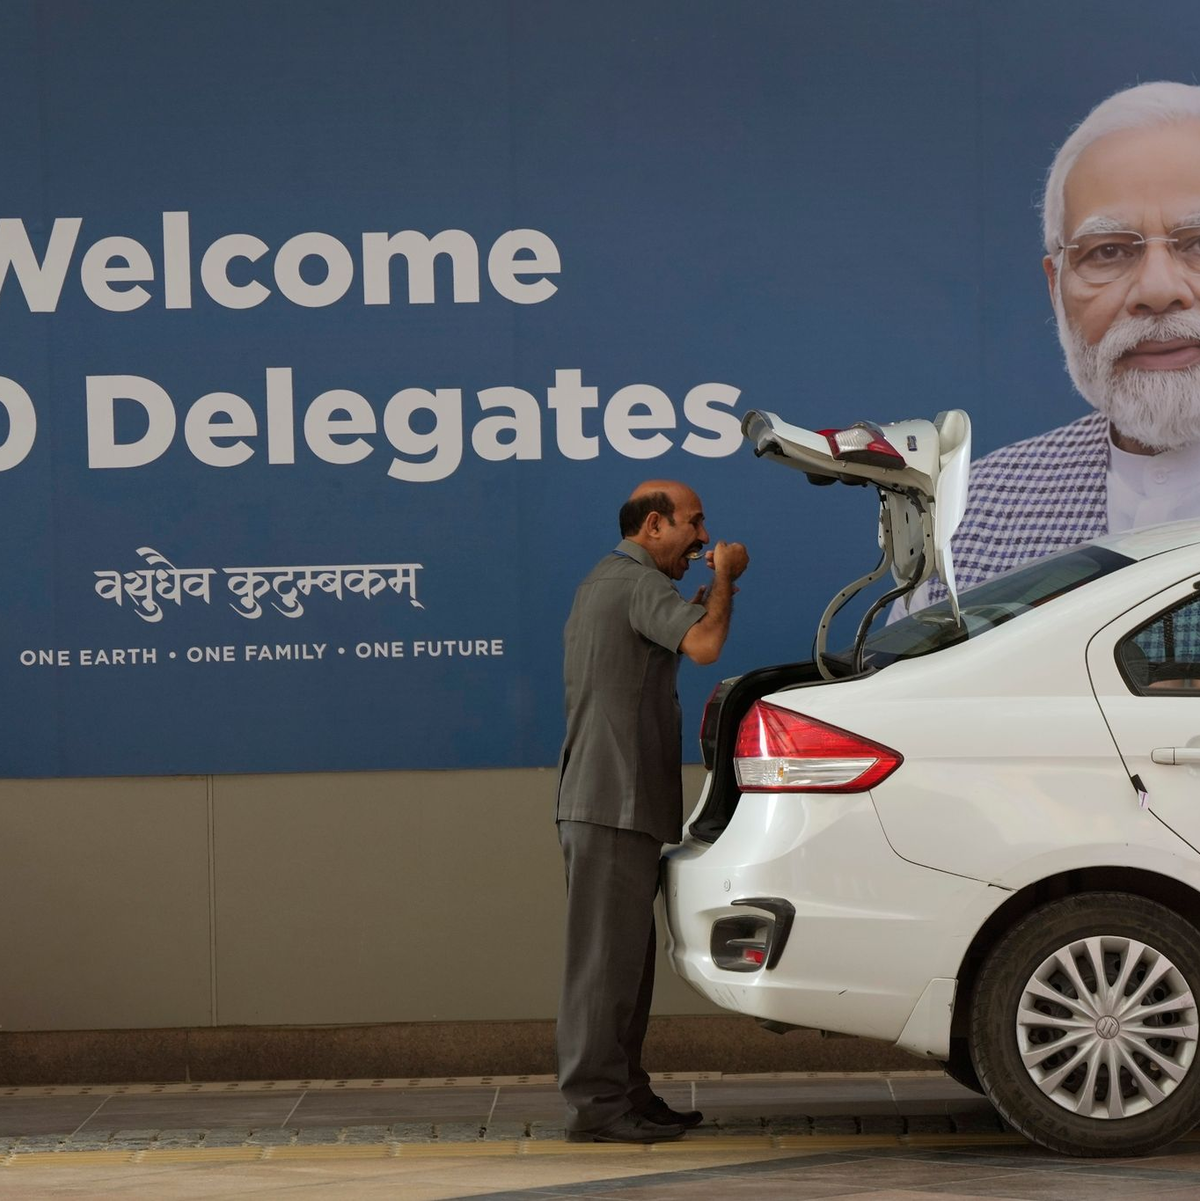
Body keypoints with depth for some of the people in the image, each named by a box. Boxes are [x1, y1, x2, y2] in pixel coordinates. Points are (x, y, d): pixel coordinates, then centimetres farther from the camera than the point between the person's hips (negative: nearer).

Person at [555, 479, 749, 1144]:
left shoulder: (602, 581, 22)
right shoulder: (639, 583, -12)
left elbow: (679, 633, 26)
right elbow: (704, 643, -28)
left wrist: (716, 586, 16)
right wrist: (725, 575, -13)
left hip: (599, 798, 11)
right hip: (614, 802, -11)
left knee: (625, 956, 14)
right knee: (606, 956, -9)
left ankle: (622, 1092, 19)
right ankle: (595, 1102, -8)